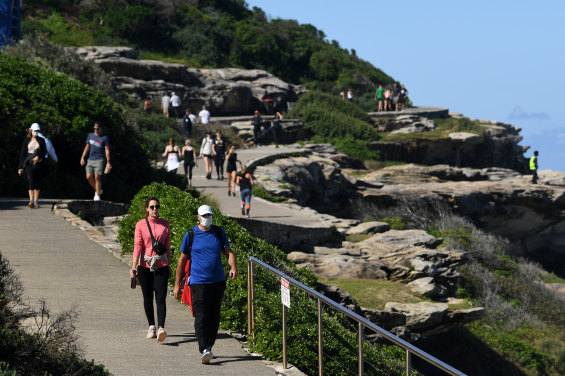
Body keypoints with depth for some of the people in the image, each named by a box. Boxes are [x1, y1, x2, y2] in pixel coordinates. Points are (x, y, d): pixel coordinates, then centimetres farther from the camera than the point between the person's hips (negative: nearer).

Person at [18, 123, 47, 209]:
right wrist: (20, 167, 3)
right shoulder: (26, 141, 7)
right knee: (31, 181, -17)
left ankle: (36, 202, 11)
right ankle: (31, 201, -27)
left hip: (39, 163, 2)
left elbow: (44, 152, 5)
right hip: (29, 163, -2)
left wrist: (38, 156, -16)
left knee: (38, 182, 2)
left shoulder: (41, 141, 10)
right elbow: (22, 154, 7)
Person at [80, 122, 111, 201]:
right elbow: (87, 147, 15)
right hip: (90, 160, 5)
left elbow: (107, 150, -6)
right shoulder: (90, 136, 11)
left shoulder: (105, 138, -3)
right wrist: (82, 157, 6)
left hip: (99, 161, -5)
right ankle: (97, 190, 19)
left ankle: (97, 195, -3)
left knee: (97, 177, -10)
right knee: (89, 177, -2)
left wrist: (108, 162, -12)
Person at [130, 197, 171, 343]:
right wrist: (133, 266, -14)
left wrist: (169, 266, 15)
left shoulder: (165, 225, 6)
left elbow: (167, 246, 13)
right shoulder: (140, 225, 1)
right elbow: (137, 246, -4)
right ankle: (151, 326, 25)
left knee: (161, 298, -12)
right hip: (145, 266, 0)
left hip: (161, 266, 0)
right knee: (147, 298, 8)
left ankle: (161, 329, -22)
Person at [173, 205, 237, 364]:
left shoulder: (219, 233, 8)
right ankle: (204, 350, -20)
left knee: (214, 317, 8)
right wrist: (177, 284, 6)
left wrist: (233, 267, -16)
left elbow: (228, 252, 7)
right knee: (201, 317, -14)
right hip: (198, 282, -4)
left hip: (218, 282, 4)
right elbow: (182, 259, 7)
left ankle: (208, 347, 21)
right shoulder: (190, 235, 1)